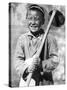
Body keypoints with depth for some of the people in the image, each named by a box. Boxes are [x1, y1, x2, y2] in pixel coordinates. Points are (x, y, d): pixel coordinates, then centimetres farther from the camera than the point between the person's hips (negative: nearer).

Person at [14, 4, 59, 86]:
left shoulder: (49, 38, -2)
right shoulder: (22, 39, 4)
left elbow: (55, 61, -6)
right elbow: (18, 60, -1)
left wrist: (39, 64, -23)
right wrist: (26, 68, -21)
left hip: (45, 82, -1)